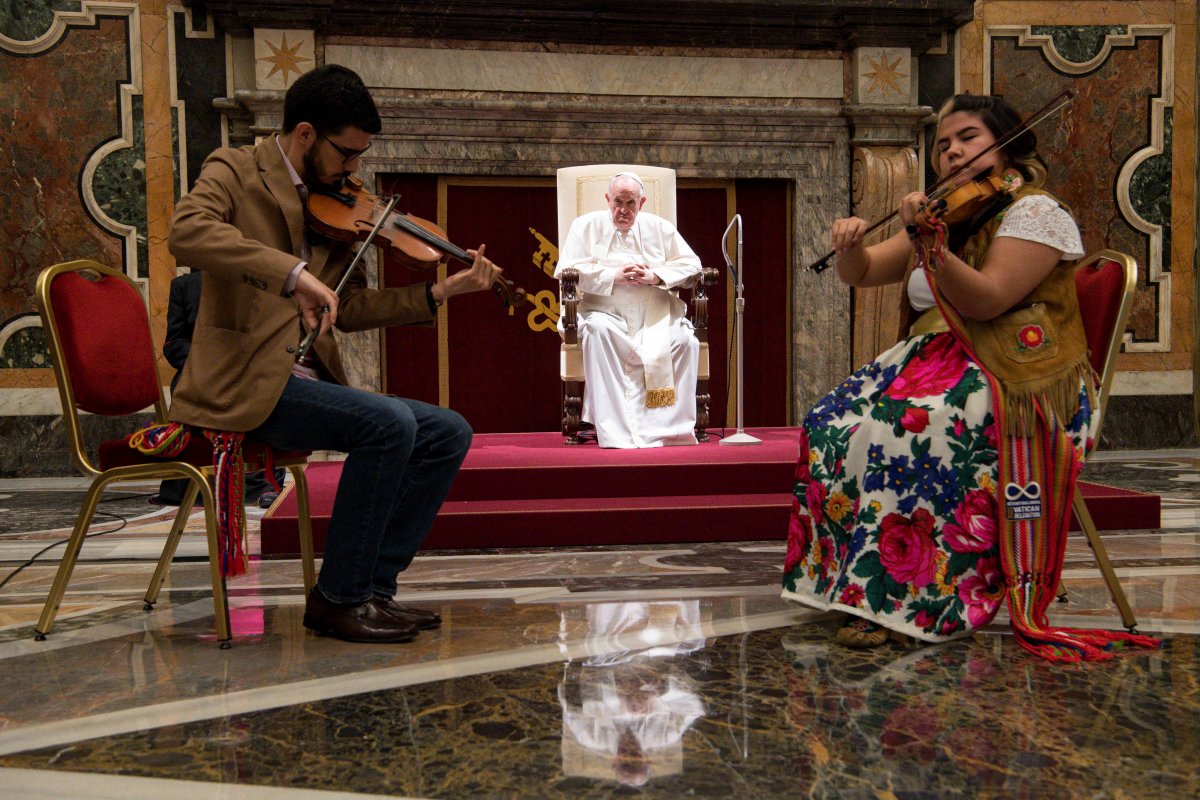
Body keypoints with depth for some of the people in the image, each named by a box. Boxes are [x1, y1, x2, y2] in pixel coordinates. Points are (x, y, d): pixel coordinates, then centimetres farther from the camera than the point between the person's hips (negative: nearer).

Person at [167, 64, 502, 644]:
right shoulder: (236, 172, -2)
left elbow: (350, 309, 13)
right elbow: (187, 232, -24)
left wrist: (442, 291, 4)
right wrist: (294, 274, -34)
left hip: (307, 381, 8)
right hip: (243, 382, -7)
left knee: (449, 434, -1)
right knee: (388, 422, -27)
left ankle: (373, 585, 2)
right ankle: (337, 597, -13)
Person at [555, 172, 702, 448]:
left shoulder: (659, 227, 17)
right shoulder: (587, 225, 11)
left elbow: (691, 264, 11)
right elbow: (564, 269, -2)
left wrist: (655, 276, -7)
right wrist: (614, 276, -11)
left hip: (656, 315, 2)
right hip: (606, 312, -2)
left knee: (686, 339, -27)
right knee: (597, 330, -37)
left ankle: (673, 426, -21)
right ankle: (615, 432, -37)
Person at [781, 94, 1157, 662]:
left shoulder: (1035, 212, -3)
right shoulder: (949, 216, 20)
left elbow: (987, 301, -18)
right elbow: (861, 273, 16)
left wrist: (930, 245, -30)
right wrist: (849, 244, -7)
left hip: (1014, 380, -7)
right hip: (937, 360, 7)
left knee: (899, 433, -34)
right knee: (832, 425, -18)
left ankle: (903, 600, -22)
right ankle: (861, 587, -13)